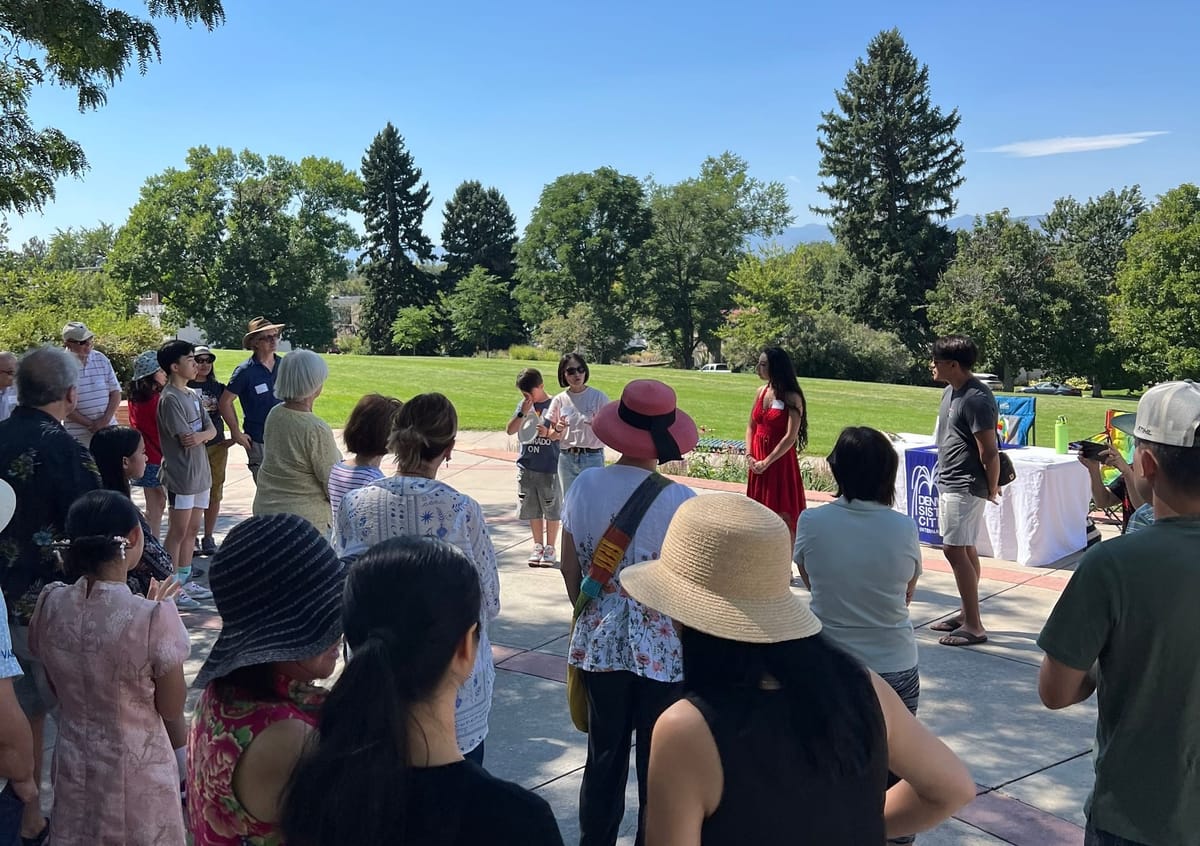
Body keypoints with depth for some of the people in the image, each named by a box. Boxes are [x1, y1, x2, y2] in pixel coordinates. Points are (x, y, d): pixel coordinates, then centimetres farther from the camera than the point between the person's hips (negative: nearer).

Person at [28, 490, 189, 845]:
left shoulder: (49, 604, -11)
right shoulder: (154, 618, -26)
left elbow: (57, 689, 6)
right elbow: (173, 712, -12)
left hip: (73, 767, 4)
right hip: (136, 777, -4)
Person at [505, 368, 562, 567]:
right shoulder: (523, 405, 7)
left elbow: (562, 432, -10)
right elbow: (510, 430, 3)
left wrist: (548, 433, -31)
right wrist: (523, 412, -11)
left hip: (549, 466, -4)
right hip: (526, 466, 4)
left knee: (551, 509, 4)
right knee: (532, 509, 12)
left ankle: (550, 548, 17)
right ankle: (538, 546, 25)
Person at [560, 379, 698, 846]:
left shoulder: (584, 486, -7)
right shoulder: (678, 500, -17)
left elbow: (569, 568, 2)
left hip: (599, 644, 4)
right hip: (662, 649, -3)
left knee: (604, 755, 19)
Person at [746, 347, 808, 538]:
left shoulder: (792, 398, -12)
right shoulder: (761, 392, 7)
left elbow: (790, 437, -17)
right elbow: (751, 426, 11)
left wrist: (767, 462, -16)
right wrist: (750, 456, -2)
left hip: (780, 460, -6)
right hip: (758, 461, 6)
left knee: (783, 513, -2)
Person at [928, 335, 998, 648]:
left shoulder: (977, 399, -21)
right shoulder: (950, 392, 9)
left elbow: (989, 452, -19)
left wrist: (992, 489, -10)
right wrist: (944, 476, 17)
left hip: (965, 487, -10)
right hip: (948, 482, 10)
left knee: (955, 550, -9)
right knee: (965, 549, 15)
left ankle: (974, 627, -2)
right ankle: (967, 614, 25)